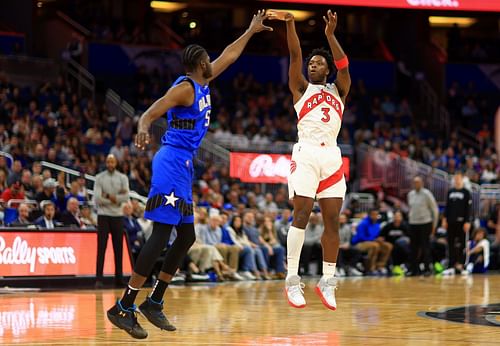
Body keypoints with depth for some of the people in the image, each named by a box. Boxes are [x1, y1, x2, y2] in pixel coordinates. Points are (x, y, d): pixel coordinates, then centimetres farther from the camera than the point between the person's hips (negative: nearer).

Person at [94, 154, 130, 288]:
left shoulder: (123, 178, 5)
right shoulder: (99, 178, 0)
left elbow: (125, 197, -7)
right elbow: (97, 199, -11)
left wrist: (108, 196, -13)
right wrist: (116, 198, -12)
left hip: (118, 216, 2)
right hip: (103, 215, -2)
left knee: (118, 248, 5)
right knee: (101, 248, -6)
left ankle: (119, 277, 12)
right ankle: (99, 279, -7)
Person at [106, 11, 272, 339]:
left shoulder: (202, 84, 15)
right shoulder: (185, 87, -12)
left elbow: (228, 56, 30)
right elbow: (153, 111, -27)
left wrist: (250, 31, 37)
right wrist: (143, 127, -49)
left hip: (183, 165, 10)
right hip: (172, 163, -10)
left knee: (186, 236, 12)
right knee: (162, 235, -16)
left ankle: (154, 302, 16)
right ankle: (123, 308, -19)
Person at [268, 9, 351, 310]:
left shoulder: (338, 90, 18)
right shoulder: (301, 88, 13)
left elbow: (344, 65, 0)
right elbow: (295, 56, 0)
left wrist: (330, 34, -13)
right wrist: (290, 23, -14)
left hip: (332, 155, 3)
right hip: (306, 153, -3)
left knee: (332, 220, 1)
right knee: (301, 215, -12)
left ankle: (327, 281, 7)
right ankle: (292, 279, -12)